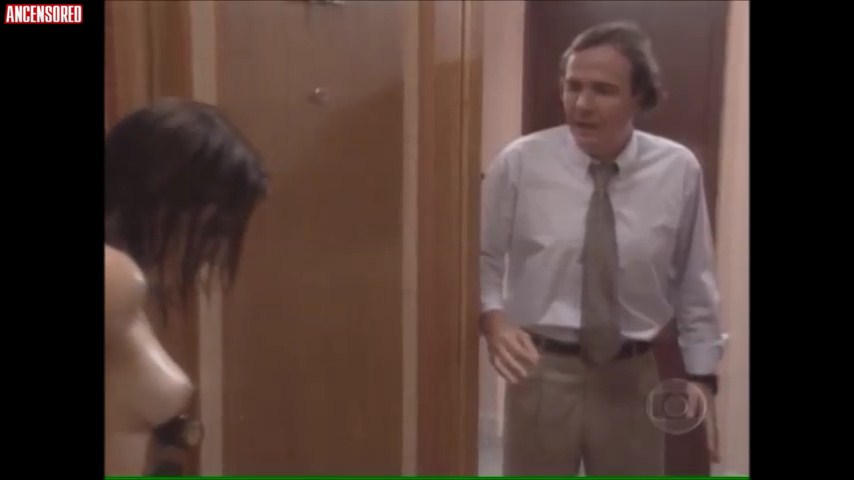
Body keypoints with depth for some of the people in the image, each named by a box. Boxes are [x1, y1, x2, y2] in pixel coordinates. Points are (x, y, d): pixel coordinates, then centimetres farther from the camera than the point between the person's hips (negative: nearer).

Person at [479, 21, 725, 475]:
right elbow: (484, 258, -3)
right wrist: (492, 318, -21)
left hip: (632, 374, 2)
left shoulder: (678, 170, -6)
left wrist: (702, 373, 4)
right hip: (542, 369, -1)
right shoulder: (520, 162, -11)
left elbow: (694, 279, 3)